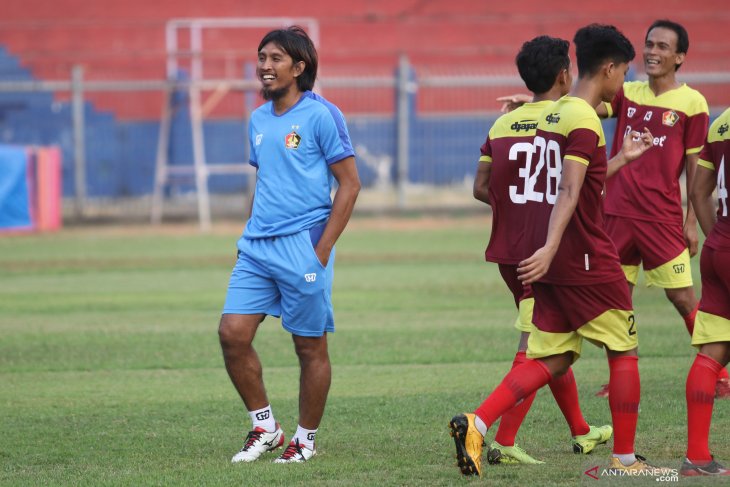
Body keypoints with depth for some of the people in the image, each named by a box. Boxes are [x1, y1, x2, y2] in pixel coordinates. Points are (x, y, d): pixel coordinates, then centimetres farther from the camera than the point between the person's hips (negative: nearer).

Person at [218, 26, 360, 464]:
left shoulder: (321, 115, -7)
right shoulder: (258, 119, 14)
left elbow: (350, 184, -7)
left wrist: (322, 249, -12)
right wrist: (252, 237, 15)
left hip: (302, 247, -7)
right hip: (257, 247, 7)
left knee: (310, 346, 2)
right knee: (233, 332, -4)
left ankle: (306, 440, 15)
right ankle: (264, 427, 10)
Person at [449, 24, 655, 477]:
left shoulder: (553, 113, 14)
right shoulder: (585, 121, -14)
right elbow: (571, 192, -26)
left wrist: (622, 158, 32)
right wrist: (551, 247, -34)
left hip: (550, 260, 9)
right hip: (587, 260, -9)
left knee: (551, 360, 8)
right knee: (624, 351, 6)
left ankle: (476, 424, -9)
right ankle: (625, 459, 10)